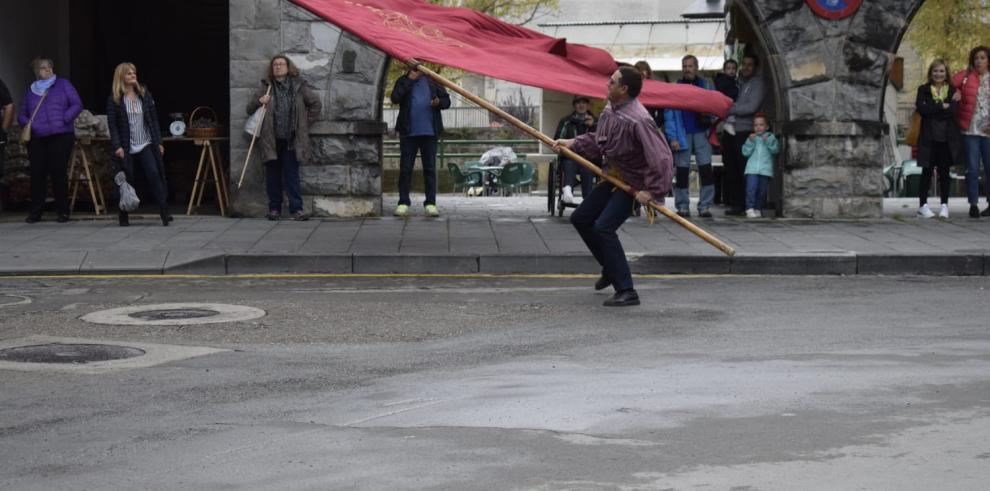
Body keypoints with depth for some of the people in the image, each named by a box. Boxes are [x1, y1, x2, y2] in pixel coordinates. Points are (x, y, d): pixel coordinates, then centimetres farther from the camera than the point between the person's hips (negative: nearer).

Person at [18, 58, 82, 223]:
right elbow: (22, 115, 21)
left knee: (58, 172, -6)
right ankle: (35, 212, 5)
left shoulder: (63, 84, 10)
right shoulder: (31, 91, 18)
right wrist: (26, 123, -2)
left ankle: (63, 212, 3)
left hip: (60, 136, -2)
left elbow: (77, 105, 3)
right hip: (37, 138, 3)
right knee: (37, 173, -3)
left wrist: (64, 119, -10)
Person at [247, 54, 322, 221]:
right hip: (271, 140, 2)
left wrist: (306, 123, 6)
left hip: (292, 140, -2)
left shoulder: (299, 87, 6)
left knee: (291, 174, -5)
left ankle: (296, 209, -3)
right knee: (273, 175, 4)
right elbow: (249, 109, 15)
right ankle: (274, 208, 12)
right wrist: (259, 102, -5)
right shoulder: (266, 89, 10)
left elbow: (316, 104, 11)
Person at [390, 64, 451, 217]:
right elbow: (395, 98, -9)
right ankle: (403, 202, 5)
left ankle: (430, 203, 4)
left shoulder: (433, 81, 11)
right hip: (408, 132, -1)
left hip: (429, 131, 1)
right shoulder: (403, 81, 9)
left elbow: (447, 100, 12)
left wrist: (439, 102, -11)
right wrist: (409, 80, -9)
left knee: (430, 168, 2)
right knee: (405, 168, 0)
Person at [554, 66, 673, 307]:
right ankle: (611, 268, 35)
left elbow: (661, 158, -32)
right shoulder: (610, 111, -2)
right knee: (580, 218, 17)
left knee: (603, 228, -20)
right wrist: (572, 143, 2)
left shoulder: (638, 121, -30)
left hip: (633, 183, -10)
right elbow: (597, 140, 14)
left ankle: (626, 292, -14)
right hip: (613, 177, 10)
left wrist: (652, 191, -29)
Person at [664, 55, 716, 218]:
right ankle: (682, 206, 8)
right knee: (682, 171, 2)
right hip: (682, 134, 0)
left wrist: (708, 117, -11)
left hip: (701, 132, 1)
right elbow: (669, 114, 1)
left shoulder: (706, 85, 8)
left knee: (705, 169, -3)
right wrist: (673, 137, -8)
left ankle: (705, 206, 1)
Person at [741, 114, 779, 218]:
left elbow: (775, 150, -3)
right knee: (751, 189, -14)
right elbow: (745, 152, 3)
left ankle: (758, 209, 15)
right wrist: (750, 141, -10)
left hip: (766, 170, 1)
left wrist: (768, 141, -16)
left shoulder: (770, 137, 11)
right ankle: (750, 209, -15)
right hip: (752, 169, -1)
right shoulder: (751, 138, 11)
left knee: (762, 191, 4)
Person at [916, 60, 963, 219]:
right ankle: (923, 205, 7)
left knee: (944, 171, 3)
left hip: (947, 138, 1)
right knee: (927, 171, 2)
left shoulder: (952, 91, 8)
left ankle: (944, 205, 8)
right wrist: (942, 106, -11)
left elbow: (952, 111, -9)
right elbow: (922, 109, -11)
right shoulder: (923, 90, 6)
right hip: (929, 138, -1)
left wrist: (931, 110, -10)